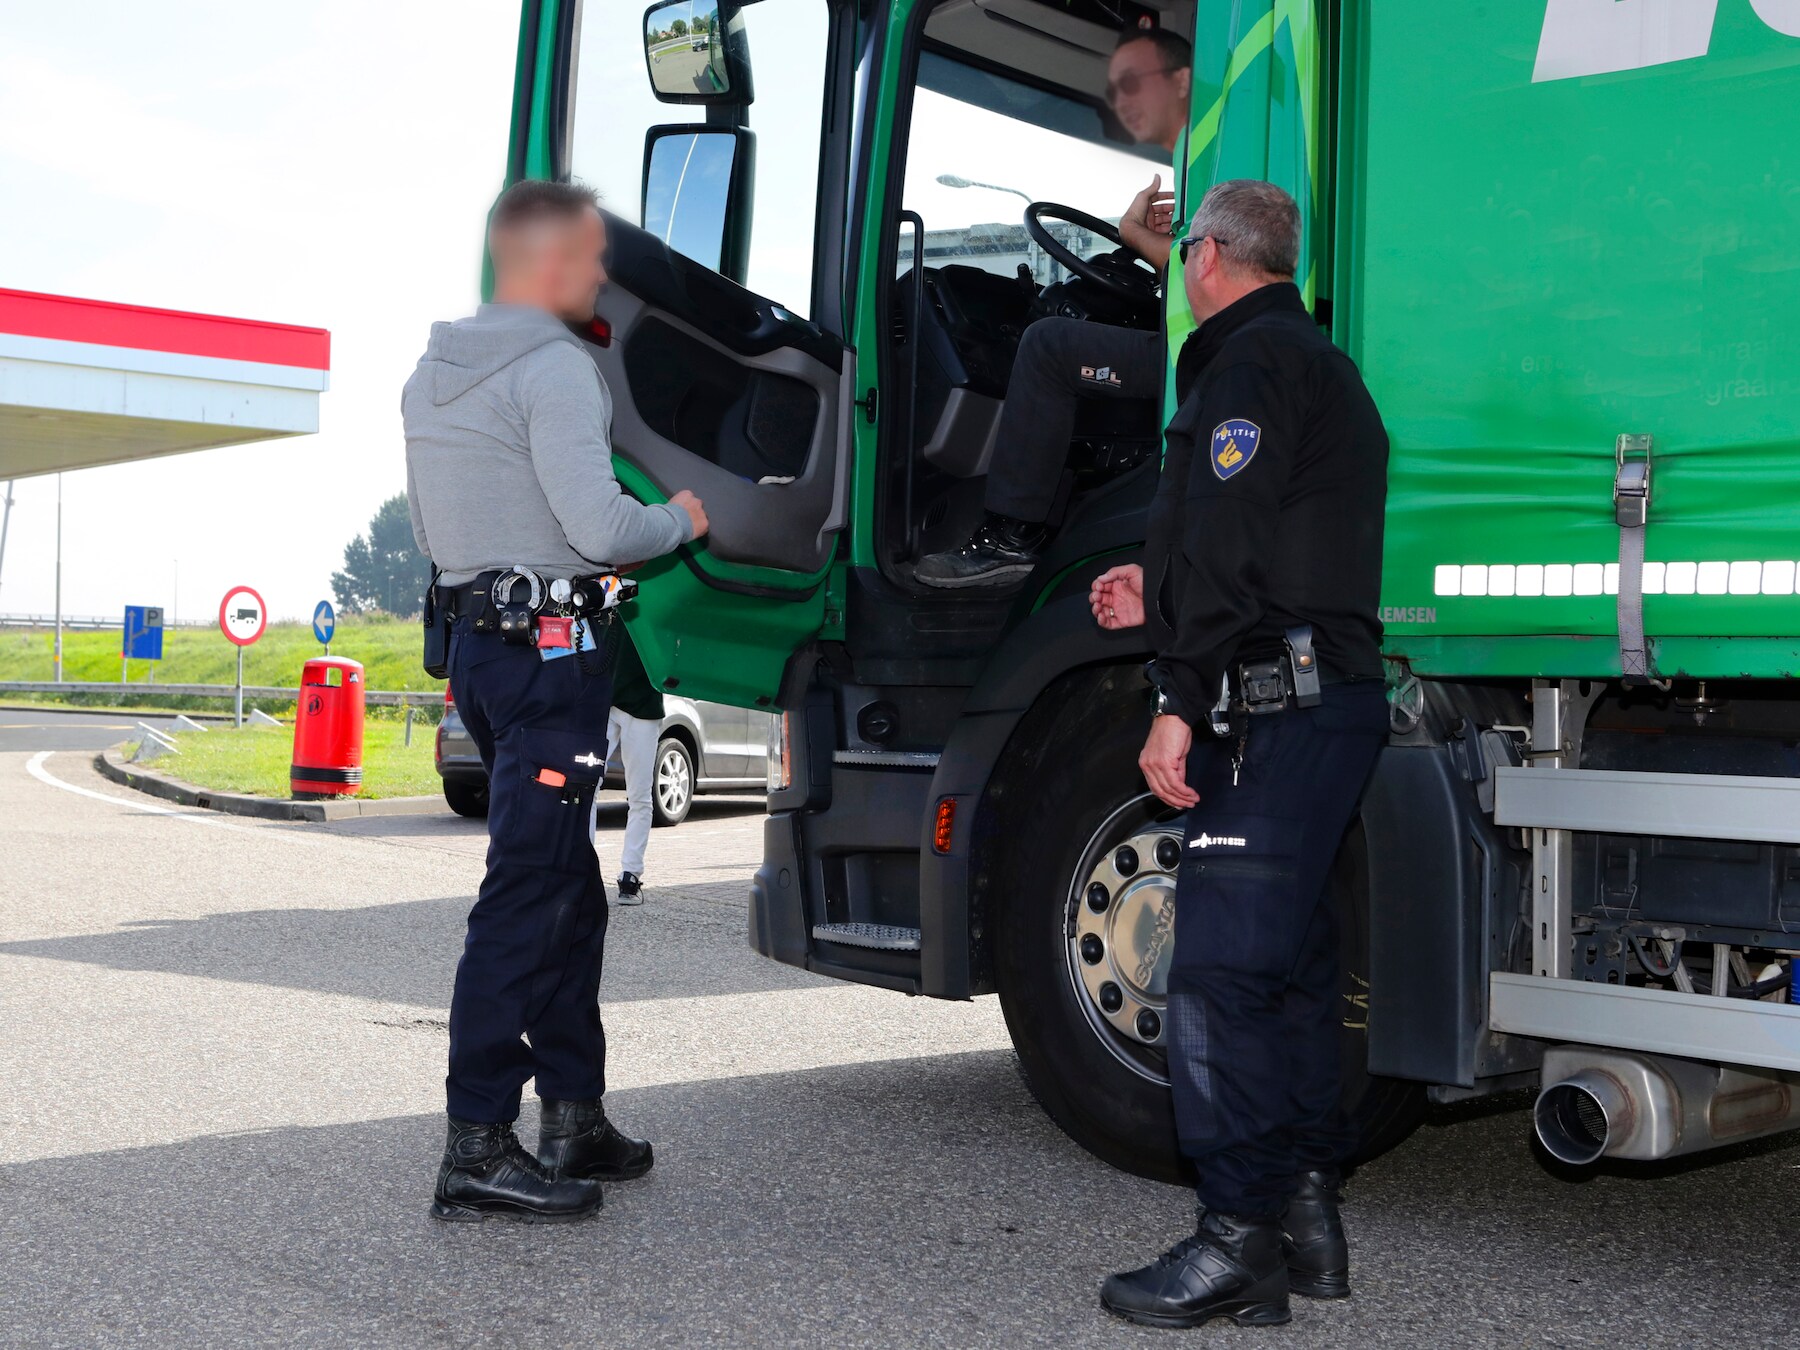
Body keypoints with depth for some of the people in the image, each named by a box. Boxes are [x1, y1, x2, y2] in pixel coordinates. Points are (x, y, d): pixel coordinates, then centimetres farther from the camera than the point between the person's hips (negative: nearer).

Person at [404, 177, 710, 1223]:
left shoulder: (435, 371, 16)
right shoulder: (554, 368, -13)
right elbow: (600, 527, -20)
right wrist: (683, 518, -2)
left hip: (478, 637, 10)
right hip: (550, 645, -10)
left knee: (570, 889, 15)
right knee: (529, 894, -8)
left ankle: (575, 1117, 20)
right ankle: (480, 1151, -6)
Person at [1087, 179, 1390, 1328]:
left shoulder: (1251, 363, -8)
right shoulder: (1324, 366, 25)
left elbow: (1229, 545, -19)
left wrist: (1179, 703, -19)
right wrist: (1161, 599, 25)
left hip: (1279, 709, -11)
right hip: (1338, 701, 11)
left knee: (1223, 966, -9)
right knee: (1290, 954, 13)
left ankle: (1241, 1238, -5)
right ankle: (1308, 1214, 20)